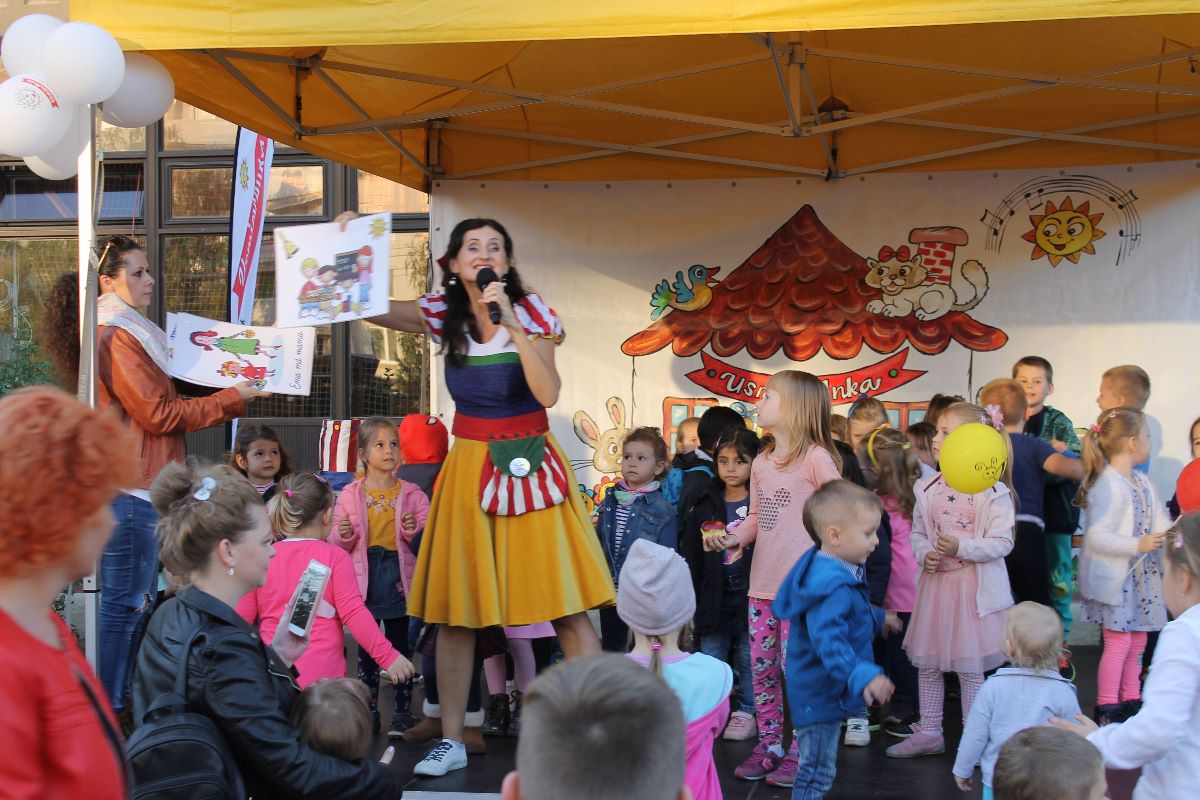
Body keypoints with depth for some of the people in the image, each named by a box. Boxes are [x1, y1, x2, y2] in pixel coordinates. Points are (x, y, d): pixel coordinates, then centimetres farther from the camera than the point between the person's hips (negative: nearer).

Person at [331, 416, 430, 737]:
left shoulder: (412, 494, 1)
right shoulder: (349, 495, 3)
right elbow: (337, 543, 5)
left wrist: (415, 530, -19)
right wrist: (344, 535, -16)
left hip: (398, 576, -1)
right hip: (364, 578, 1)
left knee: (400, 646, 5)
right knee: (365, 646, 9)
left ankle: (402, 711, 14)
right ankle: (368, 710, 20)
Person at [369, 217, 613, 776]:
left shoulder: (530, 313, -4)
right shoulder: (442, 315, 3)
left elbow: (548, 393, -17)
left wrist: (510, 322, -22)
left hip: (530, 464, -2)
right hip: (469, 465, 2)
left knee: (567, 605, -4)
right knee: (454, 608, 4)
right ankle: (451, 741, 16)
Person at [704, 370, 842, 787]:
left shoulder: (816, 457, -10)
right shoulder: (761, 462, 12)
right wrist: (734, 537, -1)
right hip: (762, 581, 7)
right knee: (761, 667, 11)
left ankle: (800, 753, 11)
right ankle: (769, 746, 24)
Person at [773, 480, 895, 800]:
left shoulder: (838, 572, 4)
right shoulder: (832, 587, -30)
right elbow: (829, 641, -42)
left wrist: (877, 619, 41)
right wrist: (863, 676, -53)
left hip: (827, 693, 11)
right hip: (821, 696, -11)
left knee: (819, 772, 23)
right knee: (817, 774, 0)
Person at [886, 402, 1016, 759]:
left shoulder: (991, 491, -12)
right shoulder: (927, 489, 4)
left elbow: (1002, 542, -14)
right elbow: (917, 532, 12)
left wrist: (962, 547, -26)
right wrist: (924, 553, -9)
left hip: (973, 587, -6)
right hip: (934, 583, 6)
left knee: (969, 668, 3)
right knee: (926, 663, 13)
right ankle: (929, 733, 26)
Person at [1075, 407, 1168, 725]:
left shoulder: (1142, 483, 9)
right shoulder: (1108, 486, -20)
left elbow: (1158, 522, 11)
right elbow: (1096, 536, -26)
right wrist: (1137, 545, -27)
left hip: (1139, 577, 9)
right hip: (1114, 578, -9)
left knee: (1137, 640, 15)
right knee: (1118, 642, -4)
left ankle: (1131, 699, 27)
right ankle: (1106, 706, 5)